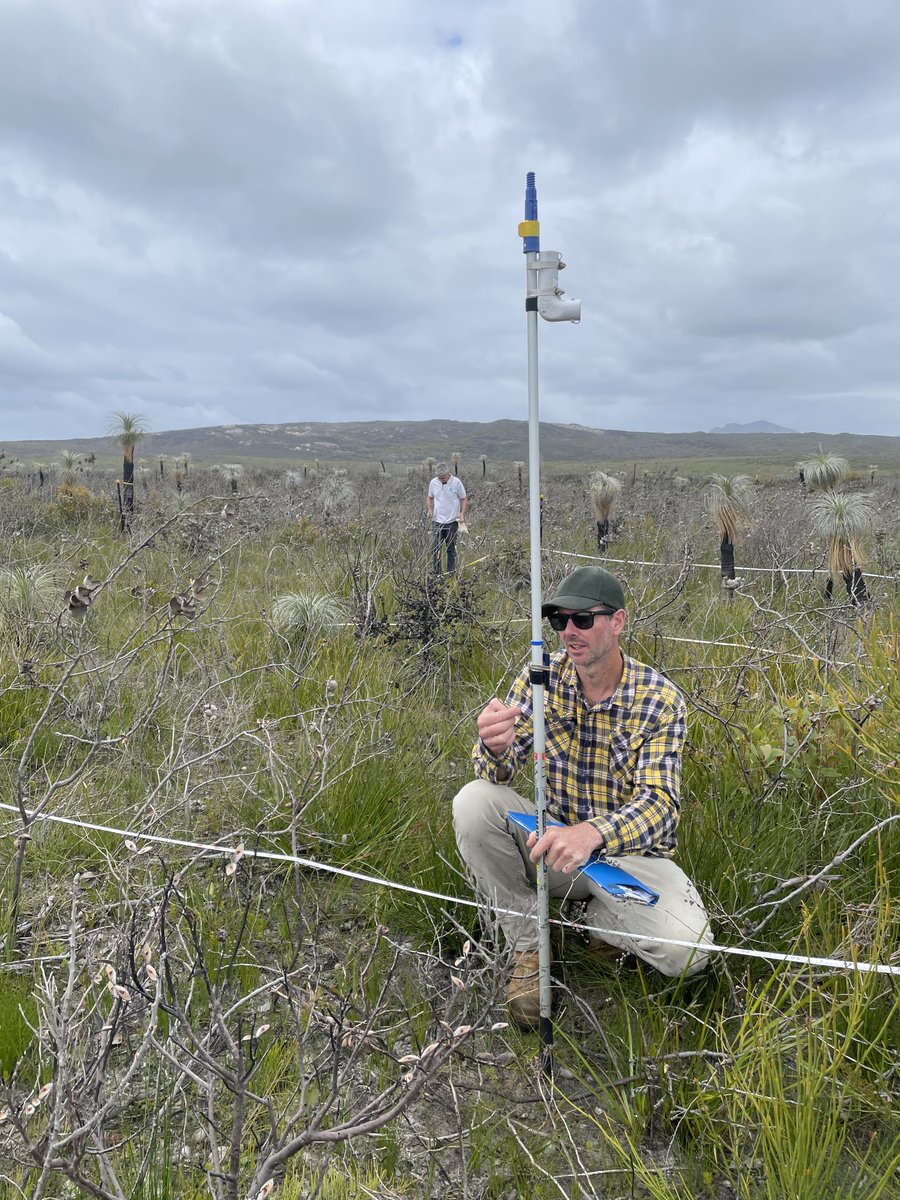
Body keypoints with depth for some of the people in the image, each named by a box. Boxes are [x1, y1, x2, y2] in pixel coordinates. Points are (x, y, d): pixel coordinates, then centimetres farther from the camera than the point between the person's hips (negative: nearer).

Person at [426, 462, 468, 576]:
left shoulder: (456, 482, -7)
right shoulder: (433, 483, 1)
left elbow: (464, 499, 0)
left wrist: (462, 513, -15)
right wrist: (430, 509, -2)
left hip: (452, 522, -2)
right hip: (437, 521, 2)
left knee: (451, 549, 8)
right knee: (435, 548, -1)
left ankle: (451, 574, 17)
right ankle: (437, 574, 8)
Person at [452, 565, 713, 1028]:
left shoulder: (660, 700, -16)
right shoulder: (542, 675, -8)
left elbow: (659, 803, -25)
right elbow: (498, 773, -11)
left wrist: (594, 833, -47)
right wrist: (496, 749, -38)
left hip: (629, 853, -1)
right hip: (555, 843, 2)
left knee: (687, 951, -27)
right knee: (474, 801, -24)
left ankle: (603, 917, 9)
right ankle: (527, 945, -6)